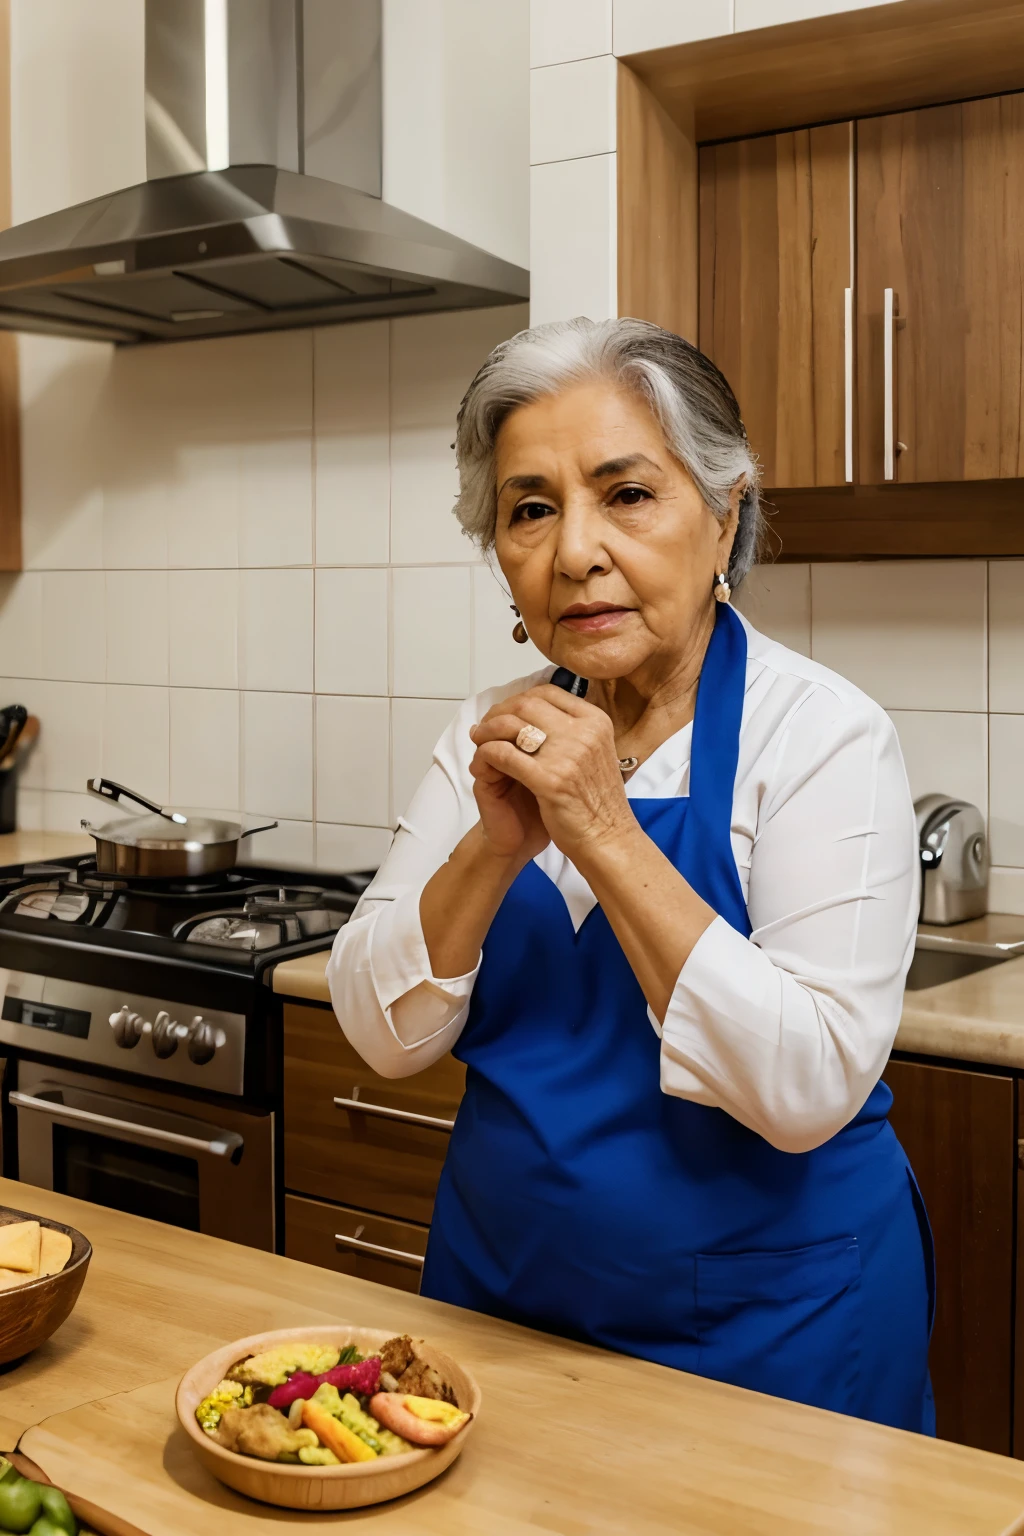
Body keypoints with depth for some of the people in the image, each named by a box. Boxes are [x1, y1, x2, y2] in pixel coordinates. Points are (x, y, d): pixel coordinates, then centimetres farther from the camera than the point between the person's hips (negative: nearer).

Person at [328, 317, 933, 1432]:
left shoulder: (823, 734, -16)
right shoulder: (498, 738, -1)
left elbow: (807, 1091, -24)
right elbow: (384, 1035, -6)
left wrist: (607, 836, -28)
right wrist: (498, 846, -22)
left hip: (768, 1335, -4)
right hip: (502, 1293, 5)